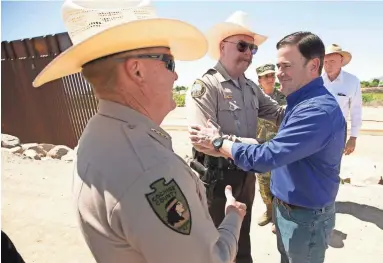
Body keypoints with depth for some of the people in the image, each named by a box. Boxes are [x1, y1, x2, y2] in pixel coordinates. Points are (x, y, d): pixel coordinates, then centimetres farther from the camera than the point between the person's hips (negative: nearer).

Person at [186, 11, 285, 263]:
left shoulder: (252, 87, 3)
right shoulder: (205, 86, -21)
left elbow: (279, 114, 4)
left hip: (246, 174, 7)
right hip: (217, 178, -7)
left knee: (243, 231, 30)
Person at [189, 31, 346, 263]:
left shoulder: (318, 110, -29)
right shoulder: (301, 102, 5)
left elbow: (266, 157, -32)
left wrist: (218, 142, -20)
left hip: (306, 216, -9)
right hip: (285, 207, 9)